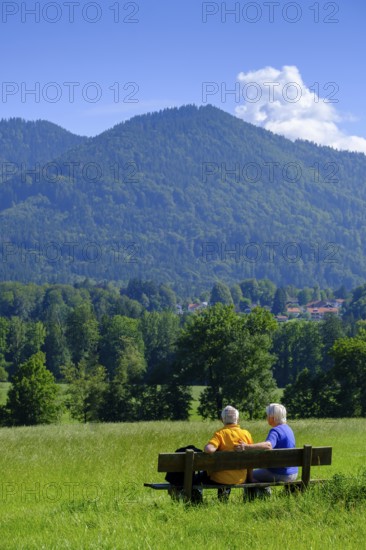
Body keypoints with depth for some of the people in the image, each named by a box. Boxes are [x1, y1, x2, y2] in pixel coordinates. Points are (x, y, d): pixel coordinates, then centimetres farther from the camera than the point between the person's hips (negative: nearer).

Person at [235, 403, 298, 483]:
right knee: (261, 469, 31)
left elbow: (268, 446, -40)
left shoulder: (276, 430, -19)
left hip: (279, 475, -9)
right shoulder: (288, 428, 10)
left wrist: (247, 447, -50)